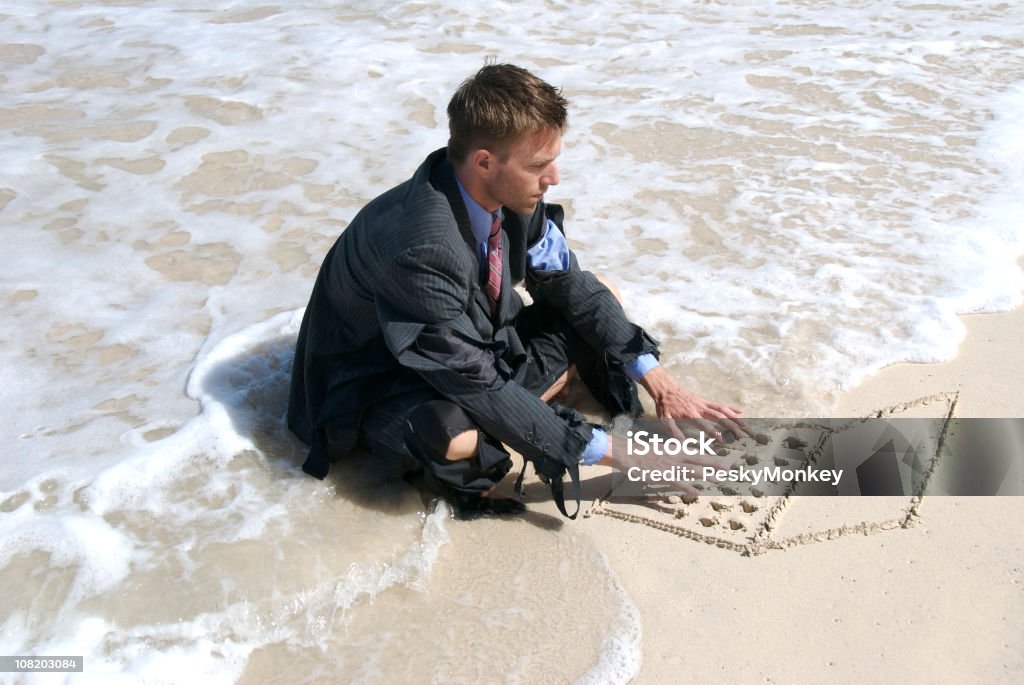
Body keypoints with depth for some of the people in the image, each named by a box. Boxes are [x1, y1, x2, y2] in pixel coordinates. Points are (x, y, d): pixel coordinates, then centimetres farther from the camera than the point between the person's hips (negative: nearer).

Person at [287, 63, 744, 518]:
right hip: (380, 382, -8)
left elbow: (569, 284, -2)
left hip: (477, 346, 8)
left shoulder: (513, 197, -14)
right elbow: (474, 383, -31)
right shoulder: (421, 248, -36)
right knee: (454, 436, -41)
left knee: (603, 305, -1)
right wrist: (607, 452, -25)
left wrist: (658, 381, -10)